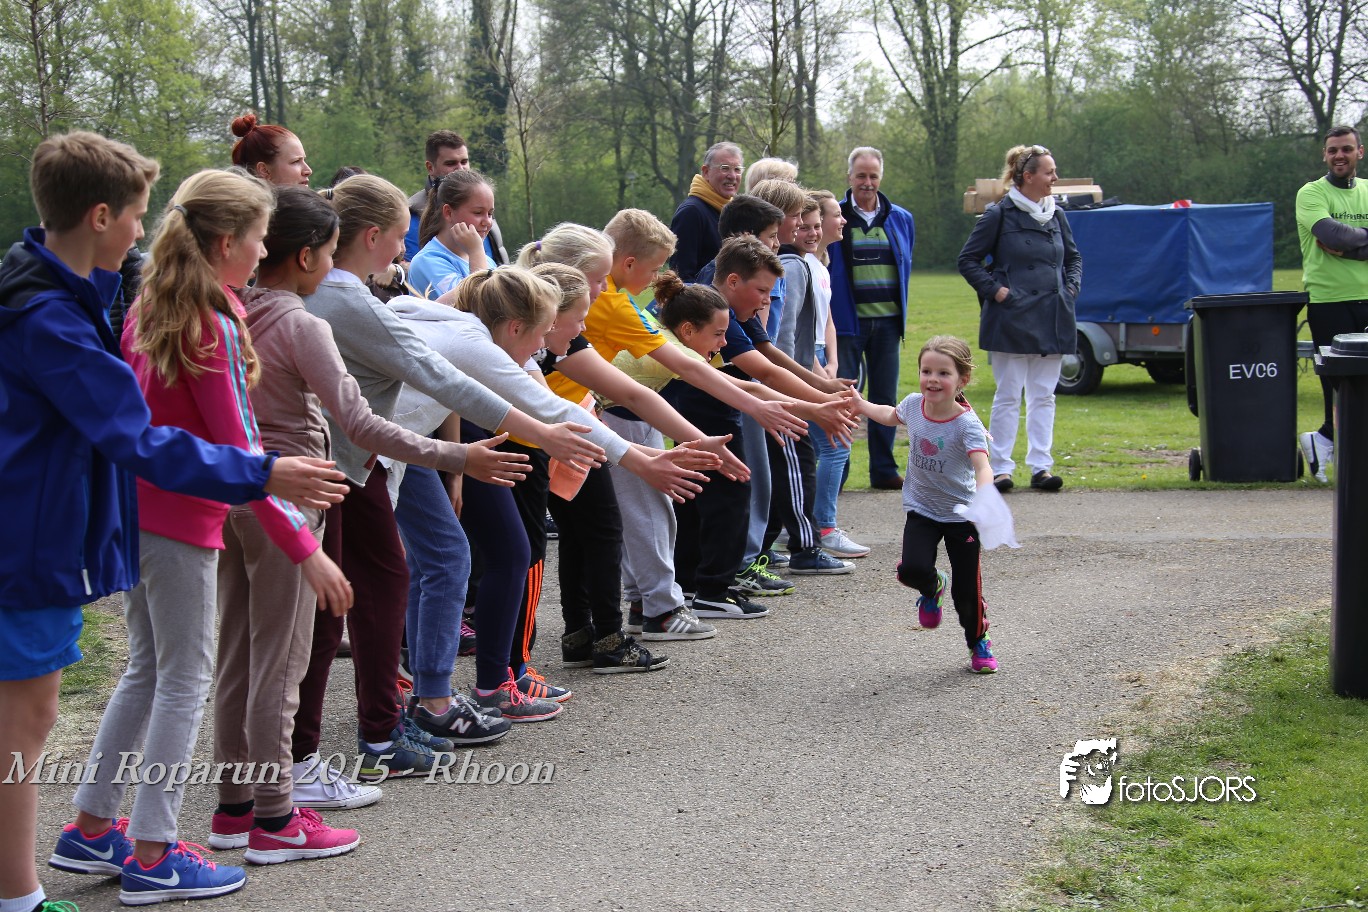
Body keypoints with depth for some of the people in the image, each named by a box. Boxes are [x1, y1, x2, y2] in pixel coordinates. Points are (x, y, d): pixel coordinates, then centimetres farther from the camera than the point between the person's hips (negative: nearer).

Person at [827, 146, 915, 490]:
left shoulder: (901, 219, 10)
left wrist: (901, 311, 14)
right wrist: (828, 316, -2)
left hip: (888, 321, 4)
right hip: (847, 322, -4)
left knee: (885, 397, 8)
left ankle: (884, 470, 16)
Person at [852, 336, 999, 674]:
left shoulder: (967, 424, -23)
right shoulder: (914, 405, -8)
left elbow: (982, 467, -38)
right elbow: (890, 416, 18)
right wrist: (857, 403, 21)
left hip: (961, 514, -3)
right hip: (921, 510, 3)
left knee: (967, 589, 1)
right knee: (912, 569, -20)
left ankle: (979, 643, 30)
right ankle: (932, 588, 18)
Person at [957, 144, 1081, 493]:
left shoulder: (1056, 216, 11)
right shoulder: (1000, 214, -5)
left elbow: (1073, 258, 25)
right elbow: (968, 260, -1)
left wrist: (1071, 288, 9)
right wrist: (995, 290, -10)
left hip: (1052, 320, 5)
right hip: (1012, 320, -5)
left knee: (1043, 396, 6)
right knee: (1008, 396, -2)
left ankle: (1041, 467, 9)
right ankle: (999, 468, 4)